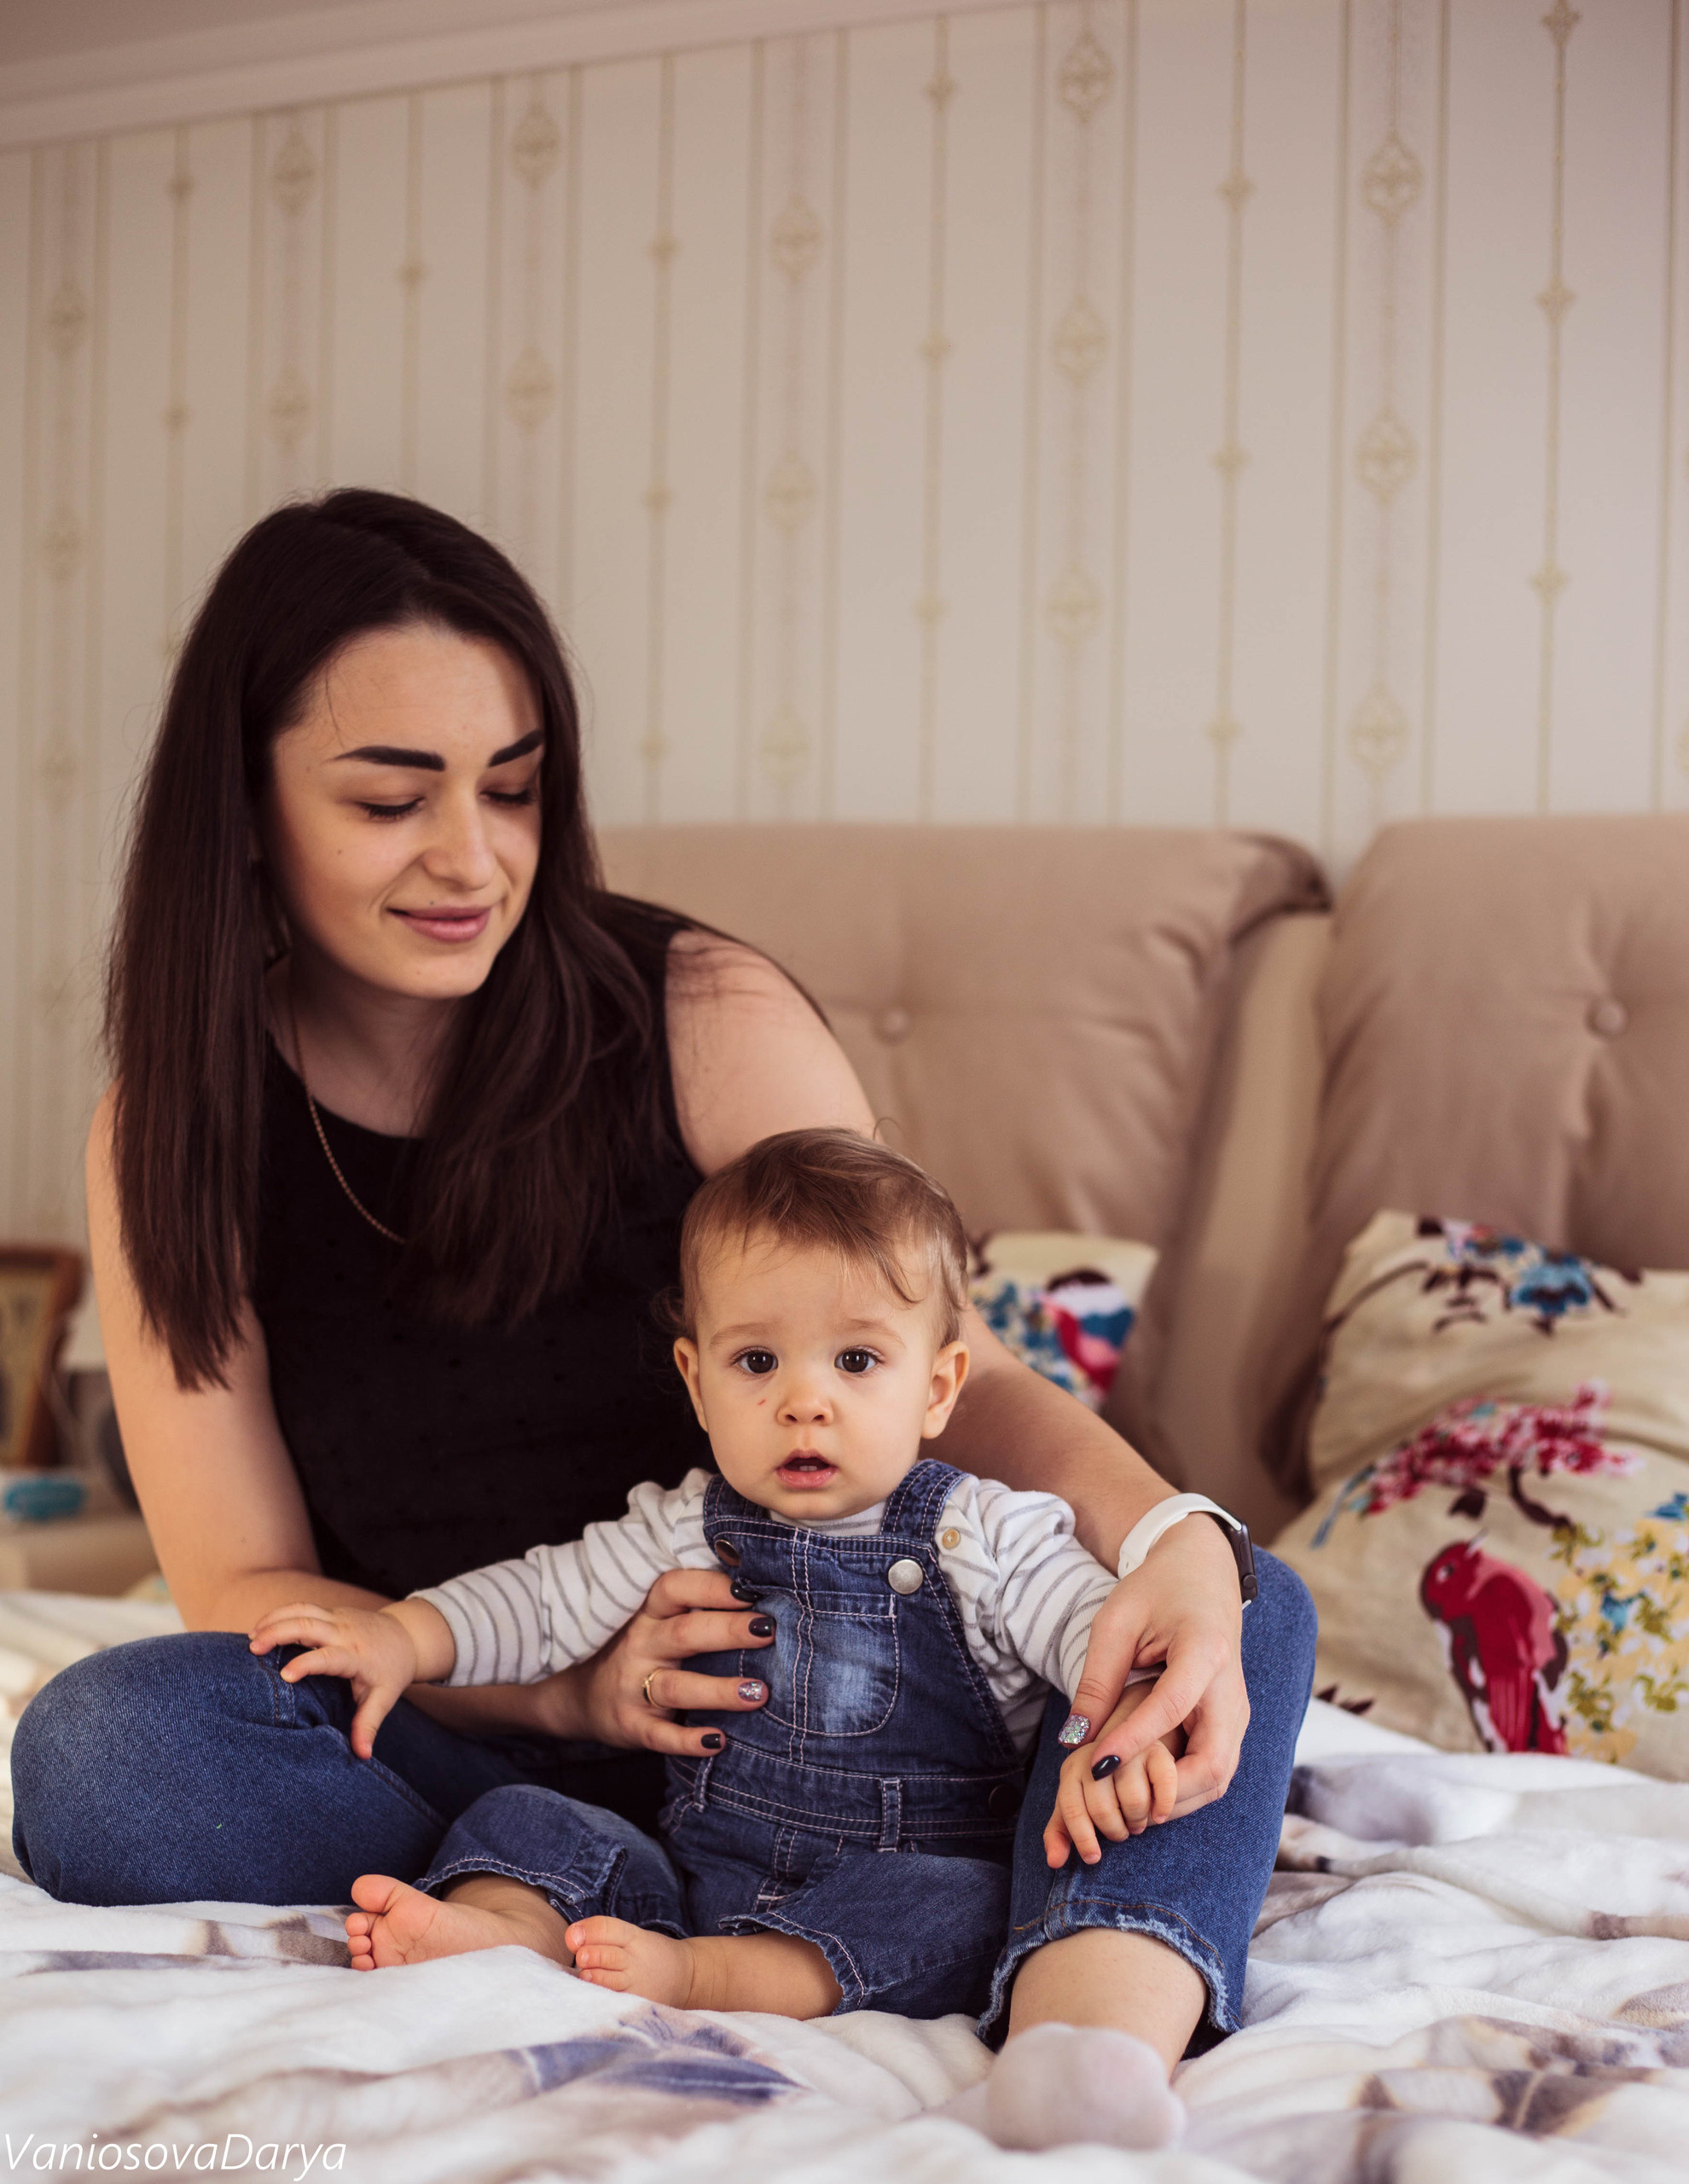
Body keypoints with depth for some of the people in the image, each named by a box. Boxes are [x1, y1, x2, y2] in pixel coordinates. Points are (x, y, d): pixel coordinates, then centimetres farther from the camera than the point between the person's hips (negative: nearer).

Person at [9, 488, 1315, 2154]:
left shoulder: (700, 1018, -6)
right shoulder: (168, 1138, -3)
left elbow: (954, 1371, -8)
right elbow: (241, 1585, -3)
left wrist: (1170, 1541, -31)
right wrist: (557, 1683, -23)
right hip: (478, 1742, 0)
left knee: (1253, 1615, -22)